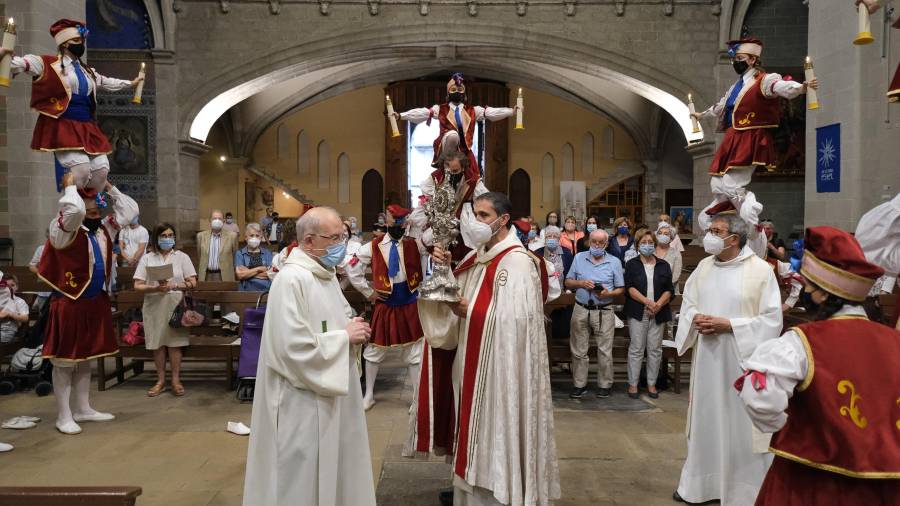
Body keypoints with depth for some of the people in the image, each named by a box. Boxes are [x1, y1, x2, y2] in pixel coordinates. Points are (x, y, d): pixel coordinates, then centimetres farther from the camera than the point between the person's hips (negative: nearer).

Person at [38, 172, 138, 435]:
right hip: (70, 304, -8)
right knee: (65, 360, 1)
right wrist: (70, 185, -17)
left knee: (85, 358, 17)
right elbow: (74, 209, -34)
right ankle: (64, 416, 10)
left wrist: (110, 187, 8)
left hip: (96, 302, 8)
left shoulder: (104, 229, 9)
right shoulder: (63, 229, -12)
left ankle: (83, 410, 27)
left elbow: (130, 209, 14)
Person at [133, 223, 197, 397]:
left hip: (175, 306, -1)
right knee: (157, 343, 4)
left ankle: (176, 380, 7)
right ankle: (161, 381, 15)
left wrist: (172, 286, -15)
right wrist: (155, 288, -18)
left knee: (174, 343, -3)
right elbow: (137, 285, 0)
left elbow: (192, 283, -1)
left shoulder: (182, 257, 5)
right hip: (154, 307, 1)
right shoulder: (147, 258, 6)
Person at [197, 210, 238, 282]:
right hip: (206, 276, 2)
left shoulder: (231, 236, 0)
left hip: (225, 276, -2)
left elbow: (235, 256, 8)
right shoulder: (201, 236, 7)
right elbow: (200, 256, 17)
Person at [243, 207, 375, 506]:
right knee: (306, 477, 5)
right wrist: (345, 337, -18)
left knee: (332, 468, 19)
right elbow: (293, 348, -26)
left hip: (333, 394, 9)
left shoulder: (326, 274, 8)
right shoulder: (291, 279, -21)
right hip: (304, 401, -9)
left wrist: (352, 329, -2)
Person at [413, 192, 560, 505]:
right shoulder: (475, 258, 10)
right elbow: (457, 296, 12)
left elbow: (514, 319, -22)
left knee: (497, 432, 3)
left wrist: (470, 313, -15)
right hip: (473, 360, 8)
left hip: (501, 366, -8)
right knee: (476, 427, 15)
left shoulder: (518, 262, -15)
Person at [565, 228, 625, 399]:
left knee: (605, 351, 2)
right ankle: (580, 385, 16)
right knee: (579, 350, 6)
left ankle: (605, 385, 15)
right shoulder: (579, 258, 7)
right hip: (581, 310, 2)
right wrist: (581, 283, -11)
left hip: (604, 312, -2)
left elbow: (620, 289, 5)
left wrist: (609, 294, -15)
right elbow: (568, 282, 9)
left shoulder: (614, 262, 4)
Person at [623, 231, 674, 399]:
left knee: (655, 349, 6)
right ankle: (633, 384, 8)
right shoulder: (631, 264, 5)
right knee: (636, 348, 0)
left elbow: (669, 290, 4)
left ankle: (651, 383, 16)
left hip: (658, 314, 2)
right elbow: (629, 287, -6)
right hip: (638, 313, -2)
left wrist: (658, 304, -13)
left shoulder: (664, 265, 10)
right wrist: (647, 301, -18)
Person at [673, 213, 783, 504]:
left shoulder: (761, 270, -10)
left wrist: (728, 325, -19)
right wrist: (696, 318, -7)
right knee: (706, 420, 15)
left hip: (742, 360, -5)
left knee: (742, 424, 3)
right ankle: (700, 482, 30)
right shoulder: (704, 266, 7)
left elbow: (772, 318, -12)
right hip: (707, 358, 5)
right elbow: (687, 302, 15)